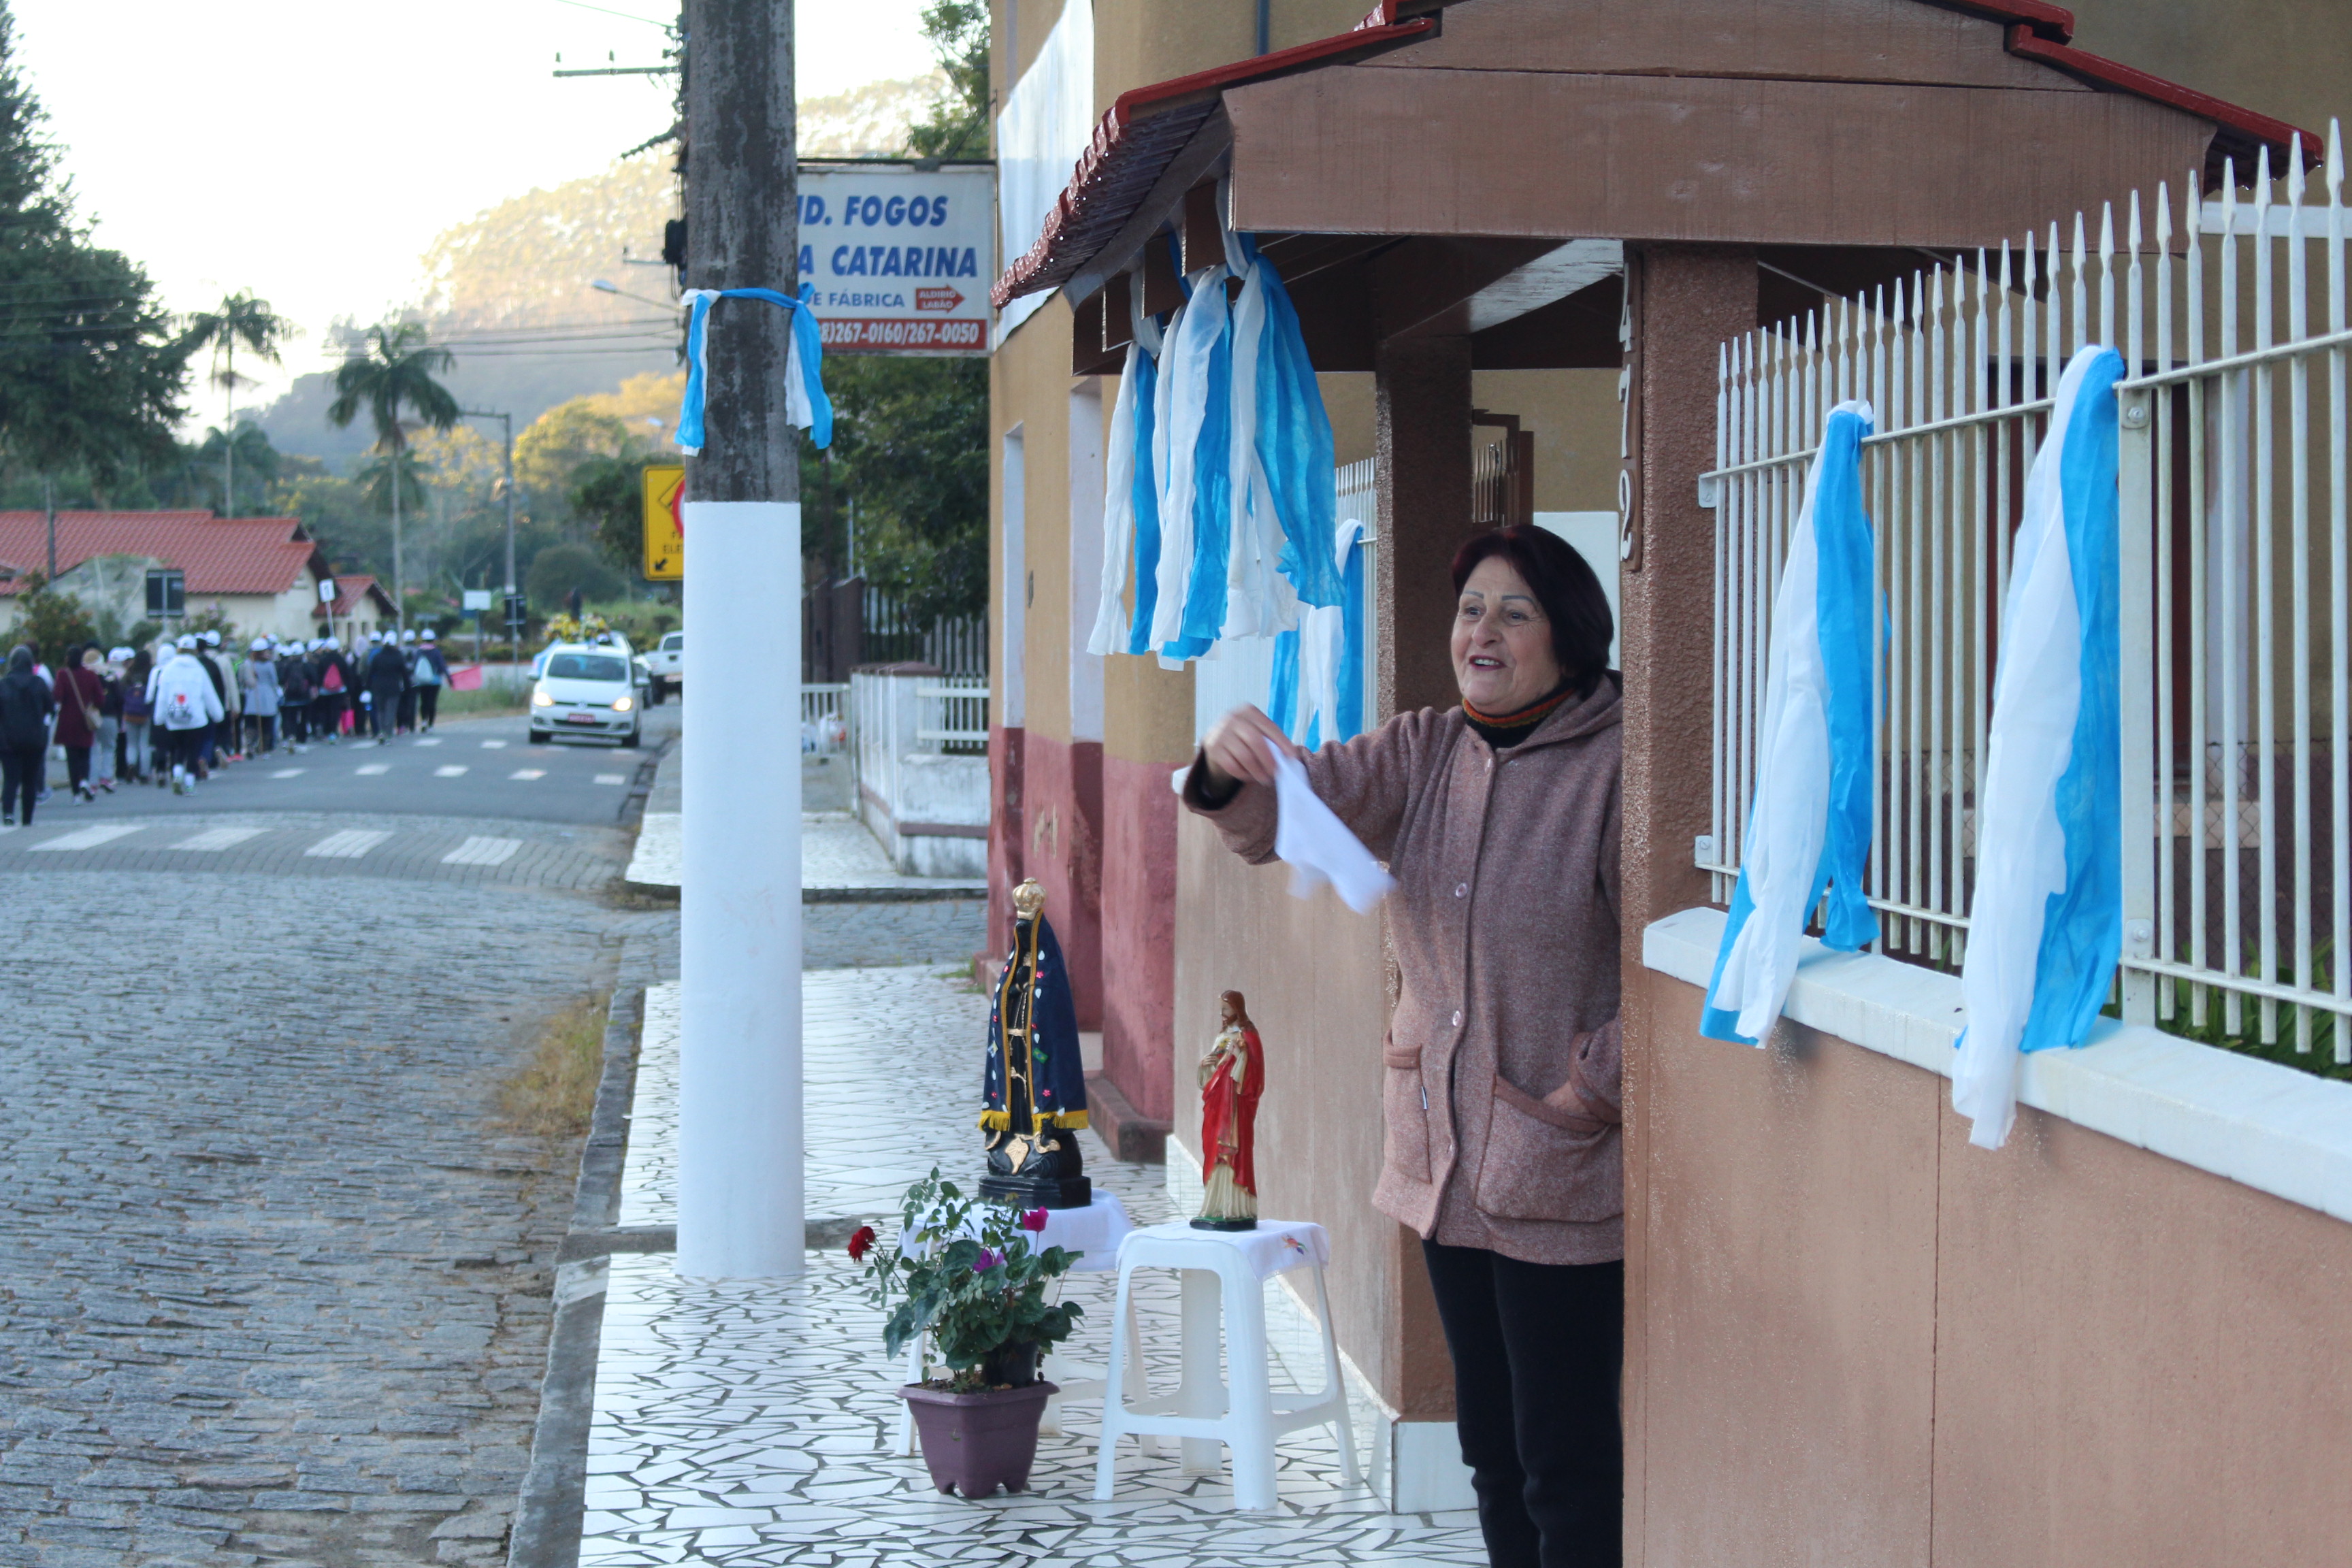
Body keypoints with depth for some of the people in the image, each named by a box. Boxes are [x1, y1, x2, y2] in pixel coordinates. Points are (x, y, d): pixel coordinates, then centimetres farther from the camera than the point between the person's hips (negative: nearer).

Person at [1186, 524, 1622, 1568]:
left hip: (1563, 1177, -7)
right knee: (1490, 1443, 19)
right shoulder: (1423, 754, 7)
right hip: (1446, 1165, 7)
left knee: (1565, 1461, -1)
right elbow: (1303, 805, -6)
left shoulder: (1618, 767, -13)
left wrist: (1599, 1088, -16)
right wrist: (1232, 773, -28)